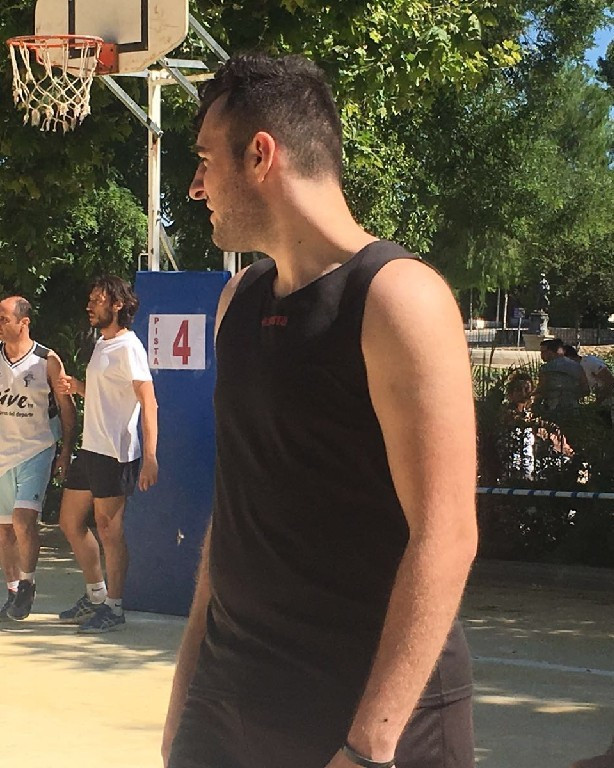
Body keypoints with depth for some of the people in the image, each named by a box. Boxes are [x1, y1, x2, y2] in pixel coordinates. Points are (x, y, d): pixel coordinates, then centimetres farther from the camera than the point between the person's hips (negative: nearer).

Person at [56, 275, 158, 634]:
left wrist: (149, 457, -26)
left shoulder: (128, 347, -13)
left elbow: (148, 401, -19)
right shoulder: (102, 344, 16)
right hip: (90, 449, 10)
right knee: (70, 522, 15)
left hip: (115, 453, -10)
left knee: (109, 530, -3)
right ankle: (95, 595, 26)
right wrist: (78, 387, 7)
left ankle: (113, 608, 7)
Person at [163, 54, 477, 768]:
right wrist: (191, 668, 13)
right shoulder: (239, 299, 9)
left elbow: (445, 534, -19)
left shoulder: (397, 298, -14)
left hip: (371, 709, -6)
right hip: (228, 692, 7)